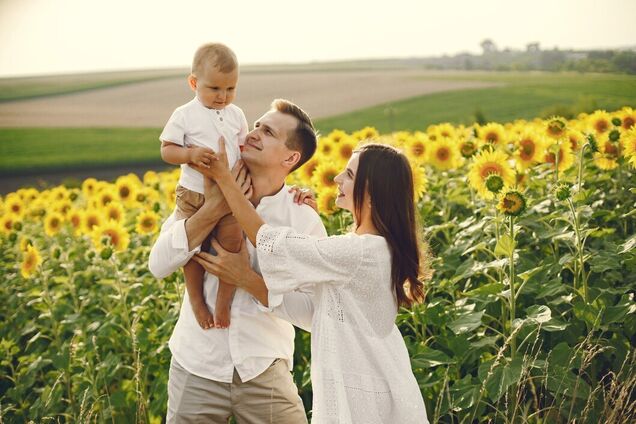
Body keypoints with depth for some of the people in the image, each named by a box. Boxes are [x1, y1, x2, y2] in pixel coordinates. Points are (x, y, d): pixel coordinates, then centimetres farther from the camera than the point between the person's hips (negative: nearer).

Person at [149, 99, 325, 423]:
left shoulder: (304, 221, -8)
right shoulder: (205, 194, -3)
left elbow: (314, 314, -12)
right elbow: (158, 266, -12)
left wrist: (247, 275, -19)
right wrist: (213, 210, -20)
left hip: (264, 372, -1)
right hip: (197, 367, 1)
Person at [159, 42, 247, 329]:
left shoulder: (236, 115, 7)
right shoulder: (184, 116, -5)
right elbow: (166, 151, -5)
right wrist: (190, 154, -23)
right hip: (193, 196, -2)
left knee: (232, 241, -15)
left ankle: (223, 301, -3)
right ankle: (196, 300, 15)